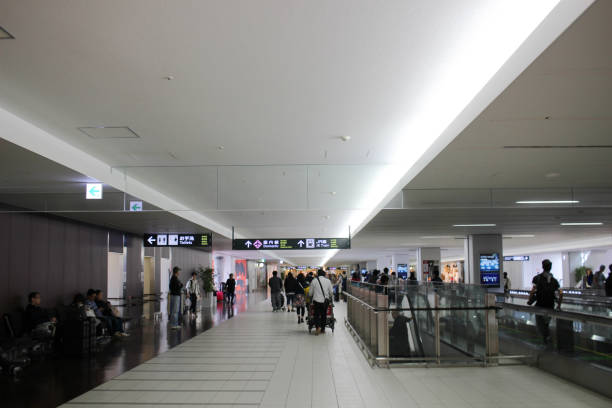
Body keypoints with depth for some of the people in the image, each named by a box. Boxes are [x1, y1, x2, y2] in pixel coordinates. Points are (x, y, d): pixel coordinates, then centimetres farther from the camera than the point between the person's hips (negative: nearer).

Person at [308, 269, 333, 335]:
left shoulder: (314, 280, -2)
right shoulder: (328, 281, 3)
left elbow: (310, 292, 2)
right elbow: (331, 292, 5)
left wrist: (311, 296, 23)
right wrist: (329, 297, 24)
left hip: (317, 300, -2)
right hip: (325, 300, 2)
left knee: (316, 314, 4)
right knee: (324, 314, 13)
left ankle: (318, 327, -17)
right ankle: (323, 329, 18)